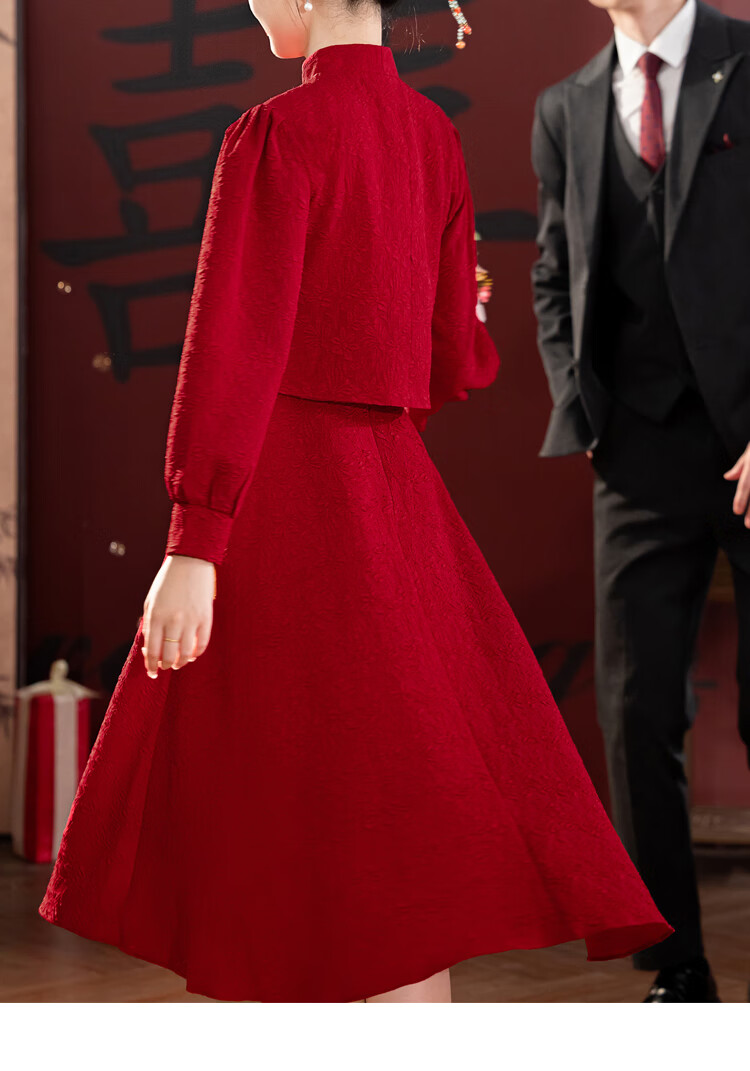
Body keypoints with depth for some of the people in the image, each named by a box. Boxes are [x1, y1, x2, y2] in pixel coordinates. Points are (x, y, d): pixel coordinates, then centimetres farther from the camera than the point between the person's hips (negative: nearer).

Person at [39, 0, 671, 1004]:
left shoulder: (279, 133, -11)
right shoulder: (433, 135, 11)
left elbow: (236, 345, -19)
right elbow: (446, 356, 12)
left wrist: (190, 547, -21)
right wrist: (479, 345, 36)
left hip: (284, 494, -8)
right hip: (393, 482, 8)